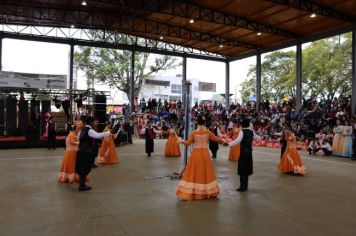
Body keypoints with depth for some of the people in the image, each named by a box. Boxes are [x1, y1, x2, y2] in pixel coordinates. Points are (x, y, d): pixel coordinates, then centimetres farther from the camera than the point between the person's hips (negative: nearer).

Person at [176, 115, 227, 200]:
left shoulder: (194, 132, -8)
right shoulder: (207, 132, -4)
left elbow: (188, 143, -7)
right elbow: (216, 139, 6)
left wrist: (181, 141, 11)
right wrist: (223, 141, 24)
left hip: (196, 153, -1)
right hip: (205, 153, 1)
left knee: (194, 172, 4)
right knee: (206, 172, 13)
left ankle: (190, 193, 4)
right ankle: (206, 192, 21)